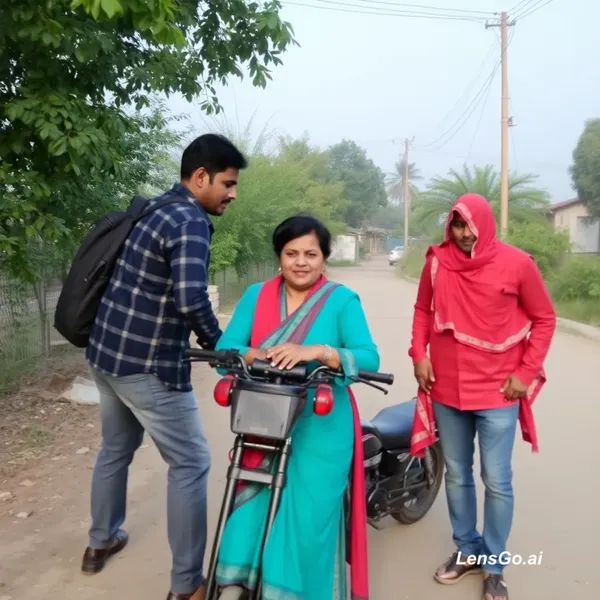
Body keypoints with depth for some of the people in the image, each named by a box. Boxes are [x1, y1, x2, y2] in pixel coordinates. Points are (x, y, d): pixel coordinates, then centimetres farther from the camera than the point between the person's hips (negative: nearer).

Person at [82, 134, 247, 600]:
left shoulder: (153, 209, 11)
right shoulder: (190, 221, -18)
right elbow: (190, 298, -32)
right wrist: (219, 344, -14)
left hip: (106, 352, 10)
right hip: (148, 365, -9)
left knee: (115, 448, 27)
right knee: (190, 464, 4)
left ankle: (102, 541, 46)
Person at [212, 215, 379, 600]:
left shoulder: (343, 300, -4)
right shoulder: (256, 295, 5)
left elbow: (369, 358, -13)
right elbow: (225, 349, -2)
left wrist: (317, 352, -27)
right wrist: (256, 355, -23)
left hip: (321, 429, -2)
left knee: (309, 518, 2)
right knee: (249, 506, 2)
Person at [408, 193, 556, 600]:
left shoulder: (517, 263, -8)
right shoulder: (437, 261, -1)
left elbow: (544, 318, 0)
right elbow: (423, 310, 12)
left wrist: (527, 371, -6)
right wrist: (419, 354, -1)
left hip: (497, 392, -3)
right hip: (447, 390, 3)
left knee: (497, 481, 3)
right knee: (457, 476, 15)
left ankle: (494, 566, 21)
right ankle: (466, 550, 34)